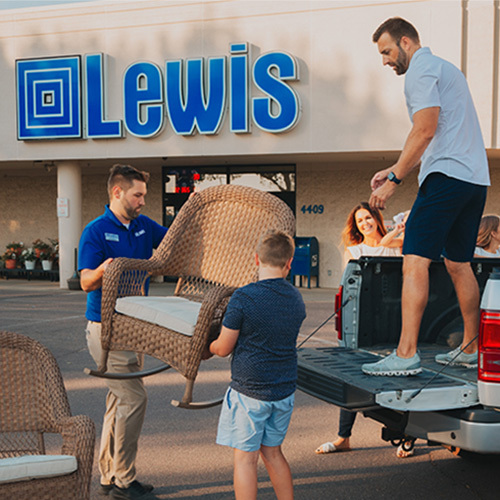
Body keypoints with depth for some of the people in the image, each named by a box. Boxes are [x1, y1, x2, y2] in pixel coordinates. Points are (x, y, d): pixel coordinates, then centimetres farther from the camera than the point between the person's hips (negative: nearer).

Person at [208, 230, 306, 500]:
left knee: (245, 458, 5)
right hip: (285, 390, 6)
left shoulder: (243, 297, -17)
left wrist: (206, 347, 12)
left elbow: (223, 348, -11)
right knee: (272, 452, 19)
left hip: (249, 391, -6)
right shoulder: (296, 299, 2)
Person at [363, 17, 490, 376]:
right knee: (459, 264, 16)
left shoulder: (421, 70, -4)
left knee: (415, 262, -14)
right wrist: (395, 170, 23)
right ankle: (471, 350, 23)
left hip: (447, 177, -10)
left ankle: (406, 354, -20)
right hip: (476, 177, 10)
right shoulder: (446, 68, 27)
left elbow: (425, 131, -16)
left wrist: (394, 181, -14)